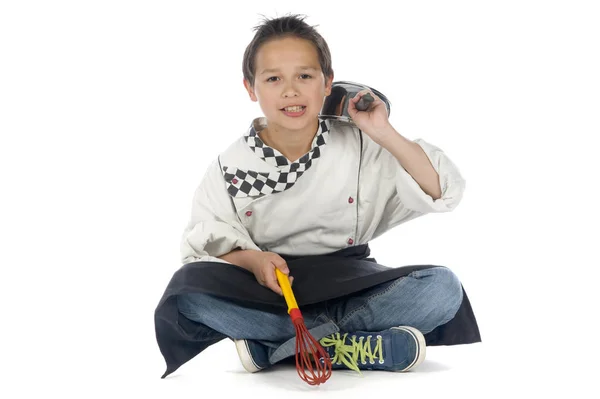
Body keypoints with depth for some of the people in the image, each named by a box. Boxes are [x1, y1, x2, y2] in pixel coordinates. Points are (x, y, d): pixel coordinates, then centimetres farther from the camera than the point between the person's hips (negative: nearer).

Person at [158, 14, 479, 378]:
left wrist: (386, 135, -16)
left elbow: (444, 192, -5)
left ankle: (271, 348, -26)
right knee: (187, 291, -29)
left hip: (349, 293, 1)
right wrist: (250, 259, -20)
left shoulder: (360, 148, -2)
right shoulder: (230, 168, -2)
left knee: (444, 286, -24)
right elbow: (203, 247, 0)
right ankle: (357, 345, -27)